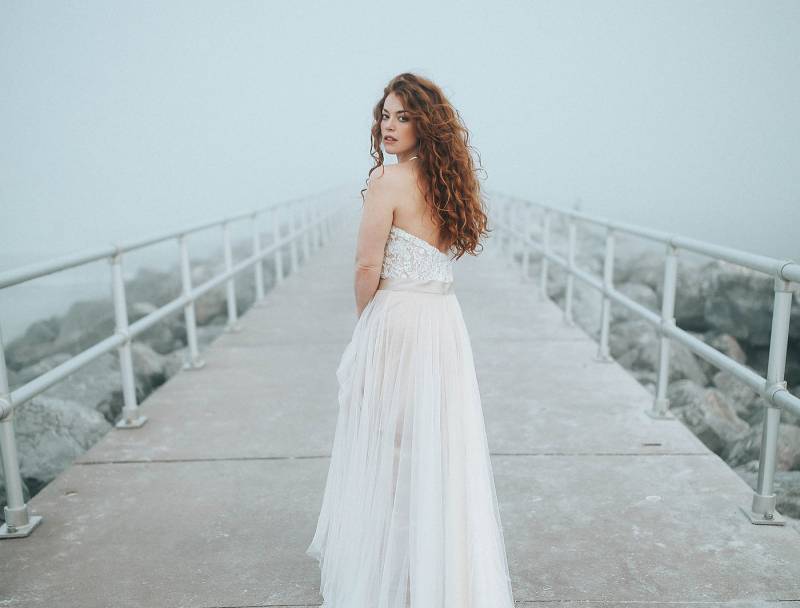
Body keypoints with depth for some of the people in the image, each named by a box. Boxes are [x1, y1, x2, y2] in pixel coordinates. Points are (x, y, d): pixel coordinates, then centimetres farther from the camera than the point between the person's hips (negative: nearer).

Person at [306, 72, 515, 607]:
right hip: (447, 322, 7)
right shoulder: (449, 179, 9)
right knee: (443, 448, 16)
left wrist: (365, 322, 4)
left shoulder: (388, 180, -14)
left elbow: (369, 267, -14)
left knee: (390, 450, 8)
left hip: (398, 322, -7)